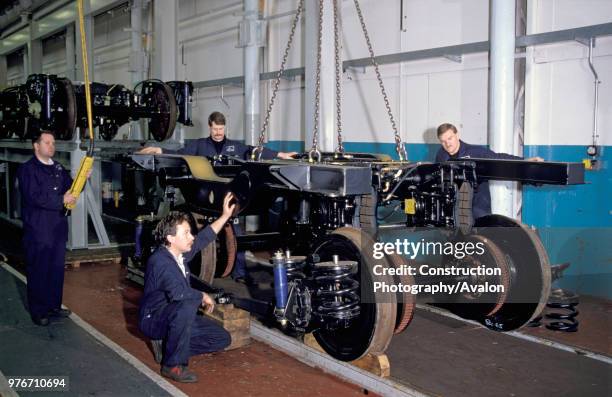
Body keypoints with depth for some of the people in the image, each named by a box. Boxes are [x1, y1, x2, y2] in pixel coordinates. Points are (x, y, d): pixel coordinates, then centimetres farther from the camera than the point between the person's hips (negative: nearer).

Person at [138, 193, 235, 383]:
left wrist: (225, 216, 12)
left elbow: (204, 237, 14)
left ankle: (168, 345, 8)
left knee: (222, 338, 1)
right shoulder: (160, 261, -27)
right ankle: (173, 365, -24)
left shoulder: (180, 253, -1)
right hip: (154, 319, -8)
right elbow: (178, 292, -41)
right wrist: (203, 296, -24)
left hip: (176, 316, 8)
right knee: (188, 305, -39)